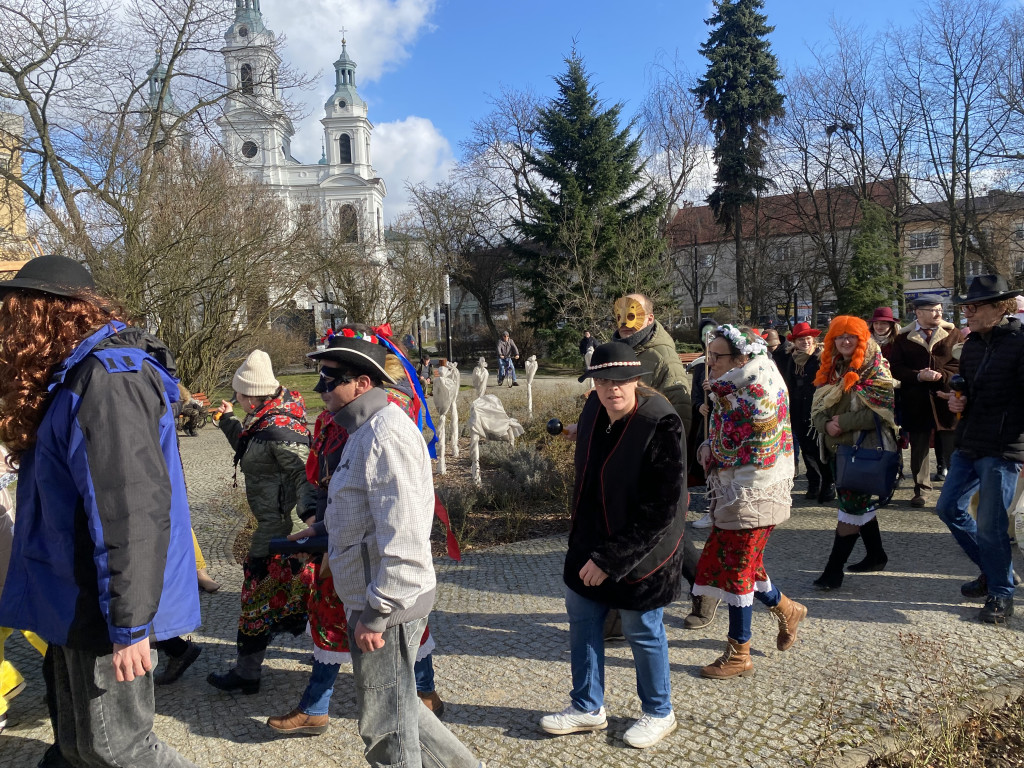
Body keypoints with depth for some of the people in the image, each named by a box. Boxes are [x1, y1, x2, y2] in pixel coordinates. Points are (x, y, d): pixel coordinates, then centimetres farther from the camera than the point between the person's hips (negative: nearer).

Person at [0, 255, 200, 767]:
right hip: (76, 606, 10)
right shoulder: (78, 374, 11)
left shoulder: (107, 380, -22)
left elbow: (132, 513, -28)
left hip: (102, 610, -10)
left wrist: (129, 624, -25)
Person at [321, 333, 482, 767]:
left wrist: (377, 613, -24)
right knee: (395, 707, 23)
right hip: (374, 599, 10)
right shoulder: (367, 430, 14)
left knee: (385, 728, 6)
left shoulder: (385, 431, -20)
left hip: (387, 604, -10)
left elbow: (402, 534, -26)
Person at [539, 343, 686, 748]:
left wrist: (609, 560, -22)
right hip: (592, 539, 7)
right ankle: (587, 708, 38)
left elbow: (659, 510, -25)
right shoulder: (594, 408, -5)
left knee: (643, 631, 11)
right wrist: (584, 539, 16)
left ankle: (659, 714, 37)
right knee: (581, 616, 16)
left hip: (641, 550, -7)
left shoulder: (660, 425, -26)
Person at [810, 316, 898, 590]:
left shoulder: (875, 370, -7)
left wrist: (843, 421, -17)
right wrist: (826, 424, -12)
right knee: (861, 505, 18)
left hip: (866, 449, -7)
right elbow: (816, 409, 9)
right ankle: (876, 555, 34)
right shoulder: (829, 371, 11)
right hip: (837, 448, 7)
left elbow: (881, 412, -16)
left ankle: (834, 569, -4)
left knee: (852, 507, -5)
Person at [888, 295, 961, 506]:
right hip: (916, 403, 1)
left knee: (952, 450, 2)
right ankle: (921, 491, 22)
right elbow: (896, 368, 1)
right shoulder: (904, 338, 5)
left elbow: (962, 363, 1)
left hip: (946, 400, 0)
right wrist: (918, 376, -14)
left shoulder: (952, 333, 6)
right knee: (919, 449, 10)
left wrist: (942, 375, -15)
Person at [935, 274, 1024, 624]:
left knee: (989, 525, -2)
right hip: (968, 444, 8)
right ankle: (992, 569, 32)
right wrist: (955, 399, 2)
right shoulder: (972, 344, 11)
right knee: (949, 508, 13)